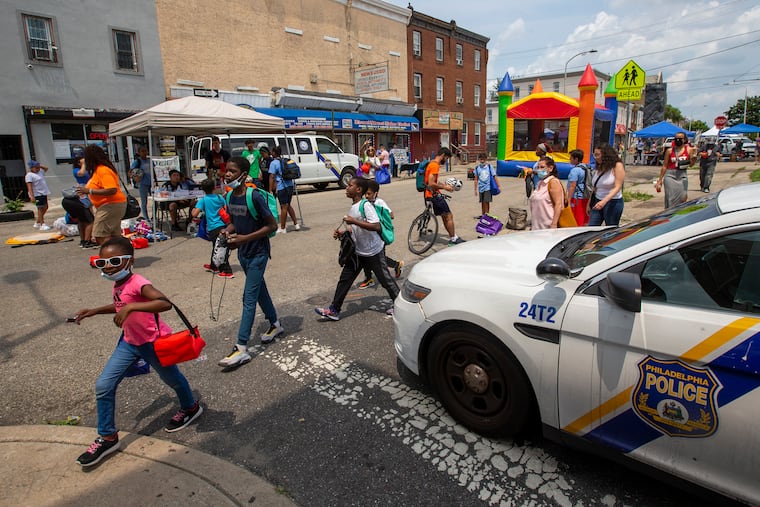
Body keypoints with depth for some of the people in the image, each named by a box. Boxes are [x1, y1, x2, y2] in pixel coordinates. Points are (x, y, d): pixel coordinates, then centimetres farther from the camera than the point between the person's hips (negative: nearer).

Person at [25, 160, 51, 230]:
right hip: (37, 195, -9)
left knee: (45, 207, 15)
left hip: (43, 193, 9)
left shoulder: (40, 172, 14)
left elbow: (46, 168, 33)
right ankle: (42, 225, -1)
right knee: (40, 209, -5)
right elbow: (29, 186, -18)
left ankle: (37, 223, 27)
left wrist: (39, 165, 15)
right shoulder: (29, 175, -11)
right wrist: (32, 196, -25)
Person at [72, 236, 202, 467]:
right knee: (103, 386, 2)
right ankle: (108, 438, 19)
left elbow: (165, 303, -47)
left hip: (154, 343, -7)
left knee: (171, 379, 16)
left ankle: (190, 407, 45)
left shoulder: (138, 283, -29)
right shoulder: (118, 284, -3)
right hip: (129, 341, 7)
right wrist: (95, 311, 10)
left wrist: (131, 307, -51)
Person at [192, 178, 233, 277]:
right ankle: (213, 266, 39)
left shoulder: (203, 200, -6)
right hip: (223, 225, 5)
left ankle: (227, 271, -3)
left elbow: (195, 214, -12)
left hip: (213, 228, -5)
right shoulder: (220, 197, 5)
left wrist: (192, 210, 9)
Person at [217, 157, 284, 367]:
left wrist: (244, 238, -23)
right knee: (259, 289, 20)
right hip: (243, 253, 8)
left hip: (258, 253, -8)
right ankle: (275, 324, 41)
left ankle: (242, 349, -4)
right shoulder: (230, 196, 2)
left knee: (249, 297, -8)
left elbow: (272, 225, -18)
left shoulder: (254, 197, -21)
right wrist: (227, 230, -7)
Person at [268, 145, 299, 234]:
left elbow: (272, 177, -12)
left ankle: (282, 228, 7)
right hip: (290, 185, 7)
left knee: (284, 207, -1)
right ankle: (296, 224, 18)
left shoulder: (274, 163, -8)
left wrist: (270, 189, -11)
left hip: (282, 187, -7)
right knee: (288, 205, 20)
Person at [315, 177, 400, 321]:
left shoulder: (366, 205, -20)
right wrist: (342, 233, 2)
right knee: (345, 279, 7)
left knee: (385, 279, 6)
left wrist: (354, 221, -30)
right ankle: (334, 310, 14)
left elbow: (376, 226, -32)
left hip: (373, 252, -8)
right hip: (358, 251, 8)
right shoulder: (352, 208, 6)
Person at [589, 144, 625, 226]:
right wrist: (589, 203, 12)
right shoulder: (598, 167, 9)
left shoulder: (617, 166, -8)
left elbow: (617, 187, -16)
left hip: (613, 203, -5)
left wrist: (604, 201, -29)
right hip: (597, 202, 5)